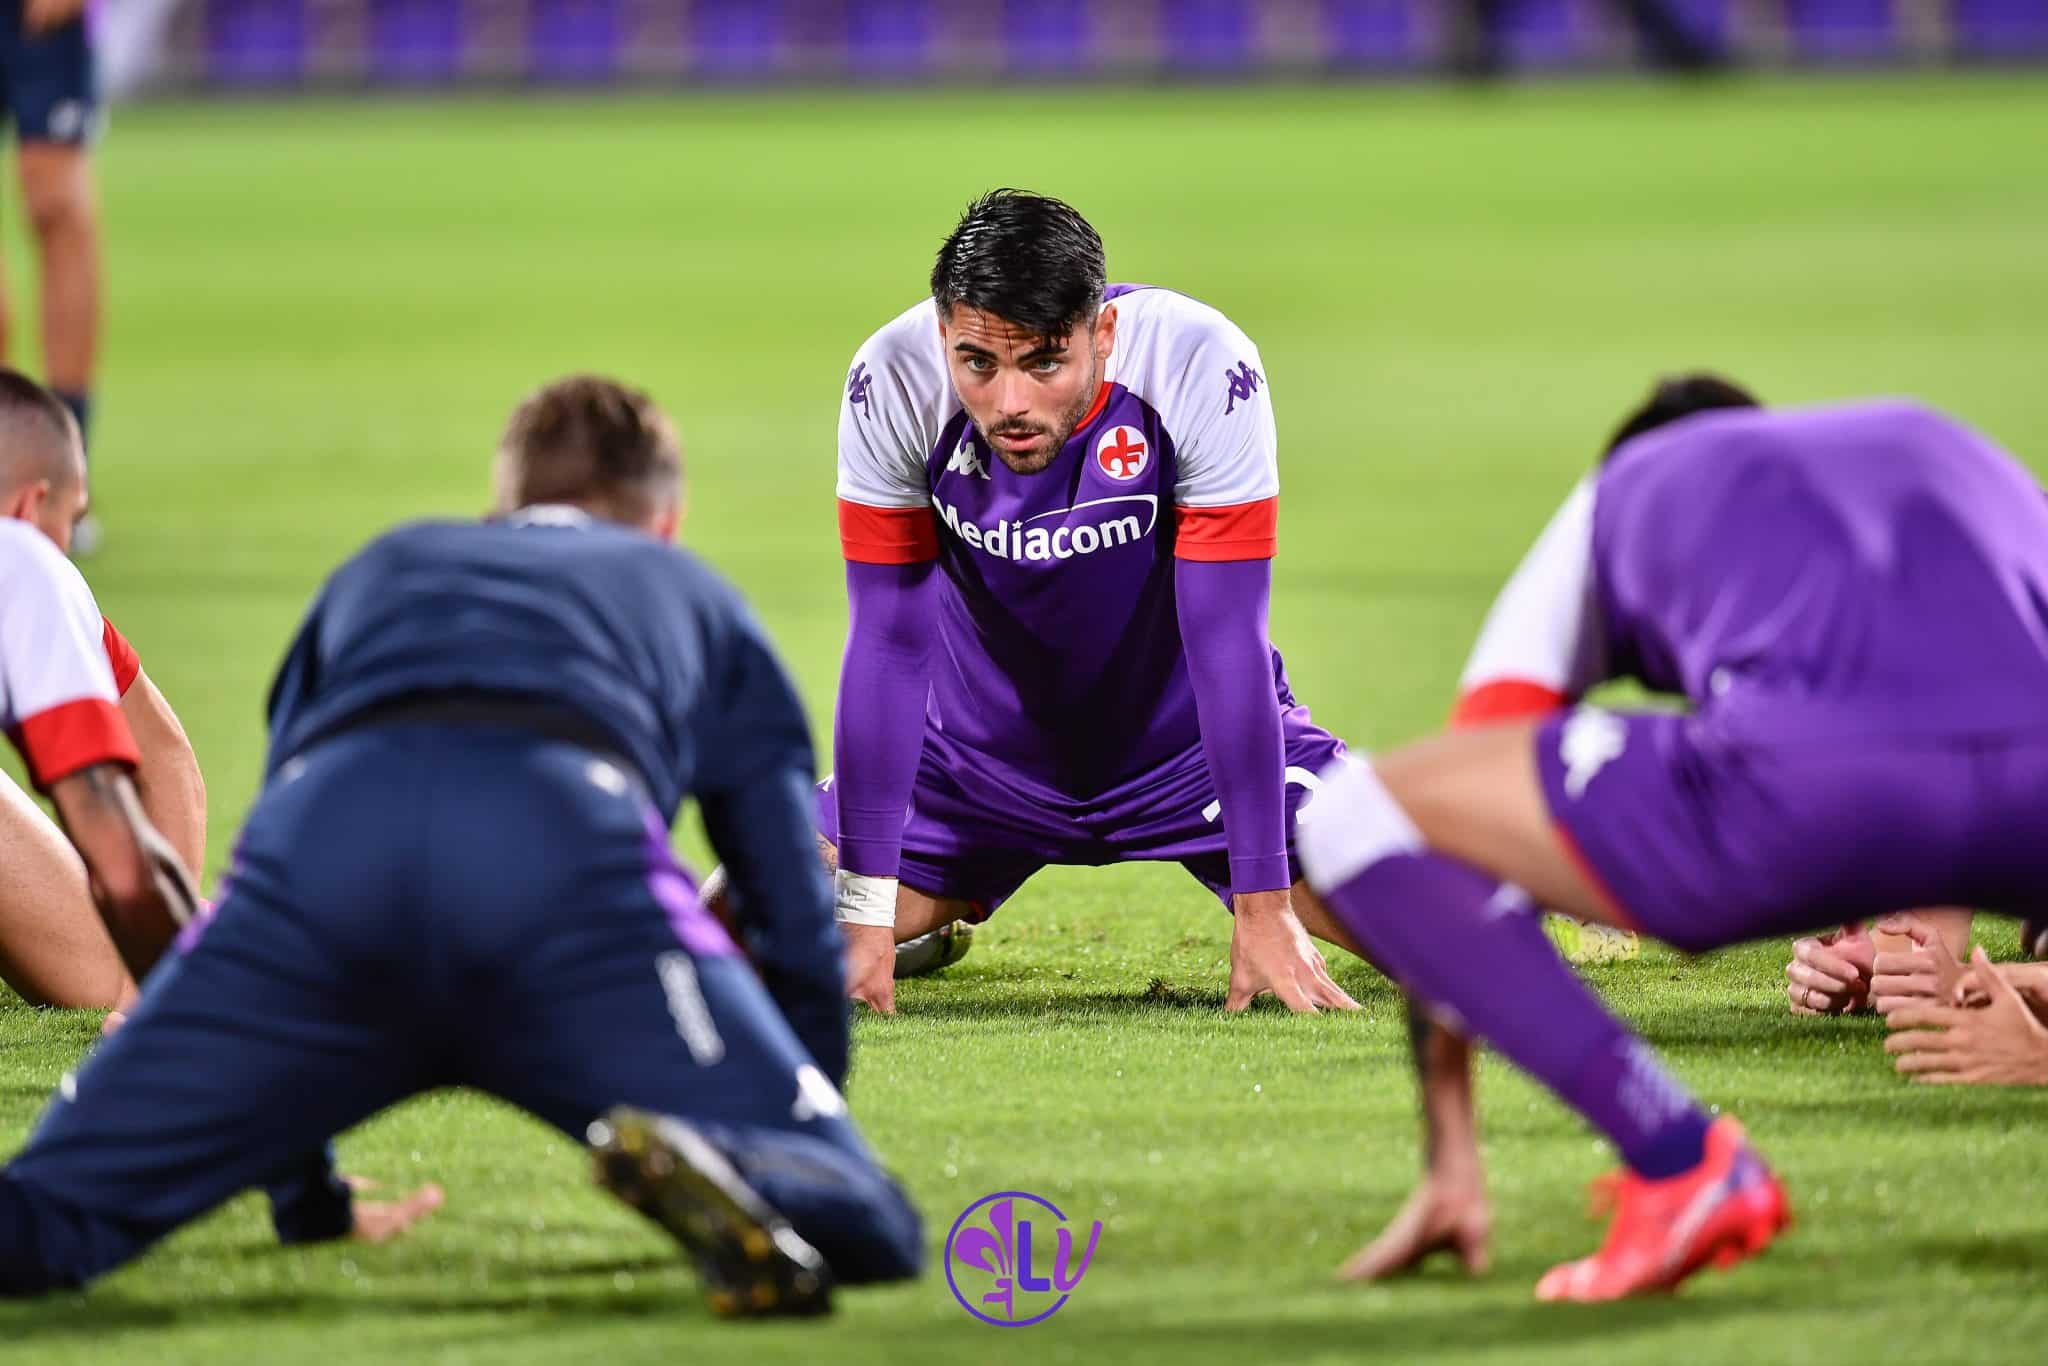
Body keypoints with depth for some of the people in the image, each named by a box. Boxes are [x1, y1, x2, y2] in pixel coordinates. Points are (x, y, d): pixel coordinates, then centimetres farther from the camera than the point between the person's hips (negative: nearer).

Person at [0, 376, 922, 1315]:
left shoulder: (378, 570, 45)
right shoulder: (696, 598, 39)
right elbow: (796, 914, 34)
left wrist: (307, 1199, 53)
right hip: (576, 846, -2)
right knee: (867, 1234, -2)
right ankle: (703, 1174, -37)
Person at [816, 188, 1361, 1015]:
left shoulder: (1203, 369, -31)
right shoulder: (891, 384, -26)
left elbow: (1227, 644, -27)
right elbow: (889, 643, -20)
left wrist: (1263, 908, -28)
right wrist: (866, 910, -23)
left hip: (1192, 741, -1)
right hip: (980, 752, 1)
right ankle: (931, 917, 25)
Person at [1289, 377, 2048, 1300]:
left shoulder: (1612, 502, 35)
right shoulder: (1945, 449, 41)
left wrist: (1450, 1163, 34)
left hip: (1809, 778, -3)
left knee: (1350, 817, 15)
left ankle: (1678, 1159, 0)